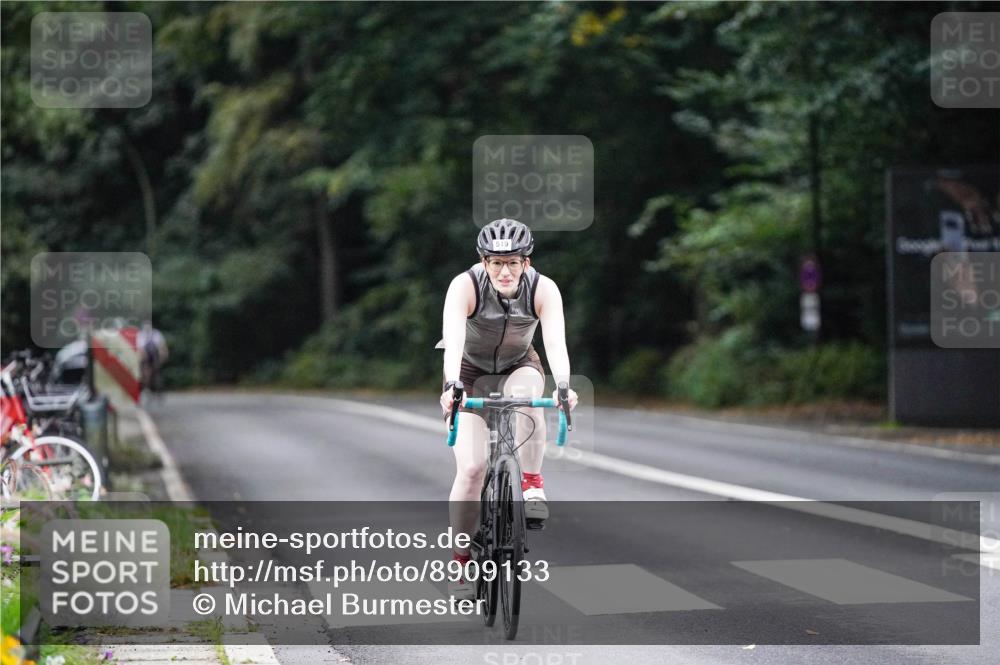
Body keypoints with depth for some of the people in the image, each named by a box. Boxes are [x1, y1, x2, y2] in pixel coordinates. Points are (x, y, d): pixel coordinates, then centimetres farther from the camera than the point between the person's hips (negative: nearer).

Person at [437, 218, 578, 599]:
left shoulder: (543, 290, -23)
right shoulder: (465, 286, -28)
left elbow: (556, 342, -36)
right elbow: (453, 340, -41)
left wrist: (563, 387, -54)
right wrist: (452, 387, -59)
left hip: (518, 367, 1)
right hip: (470, 372, -1)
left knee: (527, 389, -37)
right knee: (471, 467, -17)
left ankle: (532, 485, -23)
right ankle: (460, 561, -4)